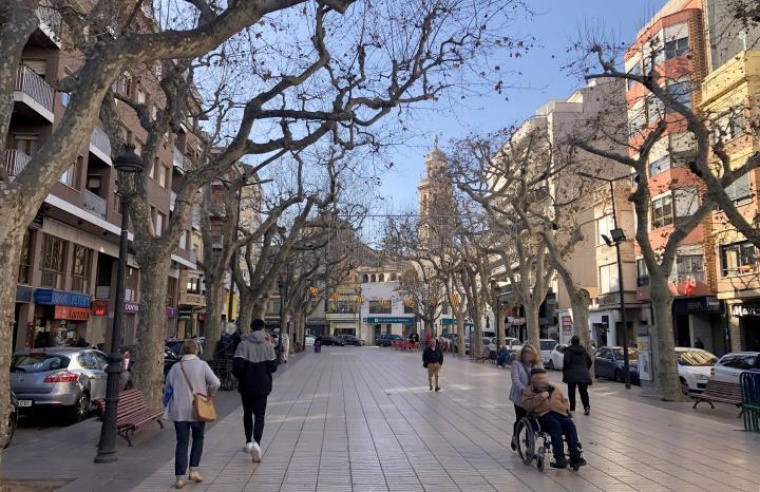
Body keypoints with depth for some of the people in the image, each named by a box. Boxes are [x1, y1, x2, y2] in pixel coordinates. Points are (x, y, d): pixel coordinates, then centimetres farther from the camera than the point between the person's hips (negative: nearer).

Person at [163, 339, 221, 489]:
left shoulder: (175, 367, 2)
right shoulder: (202, 365, -6)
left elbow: (168, 389, 7)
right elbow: (215, 383, -15)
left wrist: (167, 406, 20)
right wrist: (208, 395, 3)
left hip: (179, 411, 2)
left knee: (182, 442, 7)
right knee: (198, 438, 18)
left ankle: (180, 477, 5)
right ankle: (194, 470, 15)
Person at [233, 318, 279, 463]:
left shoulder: (243, 345, -9)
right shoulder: (268, 346, -5)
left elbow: (237, 366, -15)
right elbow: (273, 367, -1)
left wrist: (242, 377, 4)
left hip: (246, 386, 0)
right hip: (262, 386, 0)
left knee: (247, 413, 18)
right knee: (260, 415, 3)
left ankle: (249, 441, 25)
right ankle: (256, 442, -17)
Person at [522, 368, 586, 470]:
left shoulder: (554, 389, 27)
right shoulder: (529, 391, 16)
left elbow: (565, 403, 24)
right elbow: (527, 406, -2)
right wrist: (541, 397, -9)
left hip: (559, 414, 4)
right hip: (542, 416, -4)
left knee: (570, 424, -28)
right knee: (555, 424, -36)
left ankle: (575, 457, -31)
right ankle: (560, 458, -40)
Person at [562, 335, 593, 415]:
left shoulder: (569, 350, -8)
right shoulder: (583, 350, 9)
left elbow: (566, 362, -14)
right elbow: (589, 361, 13)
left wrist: (564, 372, -2)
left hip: (572, 374, -3)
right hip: (583, 375, 3)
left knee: (571, 391, 11)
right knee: (583, 391, 1)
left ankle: (572, 407, 16)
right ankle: (586, 406, -19)